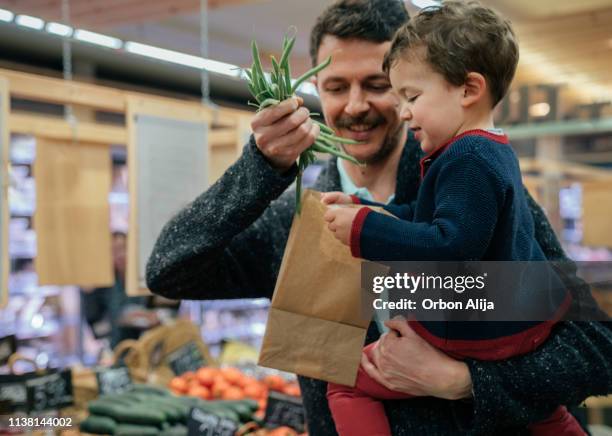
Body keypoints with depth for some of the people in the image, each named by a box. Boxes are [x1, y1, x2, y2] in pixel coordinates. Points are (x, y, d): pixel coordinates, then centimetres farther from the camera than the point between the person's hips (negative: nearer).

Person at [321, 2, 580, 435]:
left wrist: (364, 230, -28)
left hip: (473, 335, -10)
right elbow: (424, 219, 16)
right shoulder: (495, 152, 10)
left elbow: (451, 244, -32)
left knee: (348, 384, -1)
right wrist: (359, 207, 9)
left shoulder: (467, 159, -23)